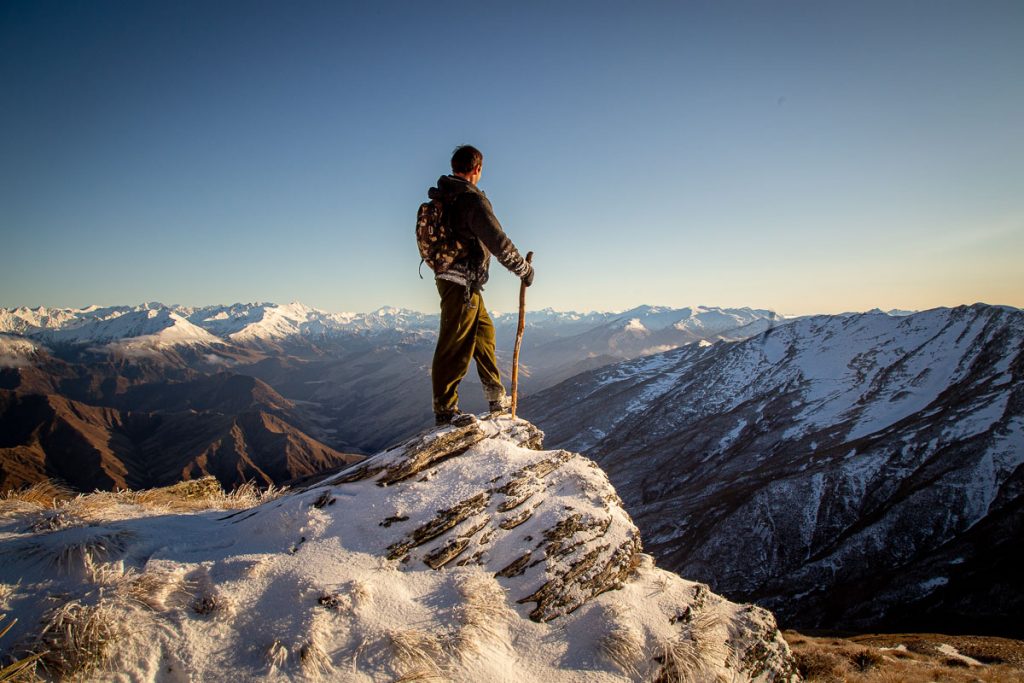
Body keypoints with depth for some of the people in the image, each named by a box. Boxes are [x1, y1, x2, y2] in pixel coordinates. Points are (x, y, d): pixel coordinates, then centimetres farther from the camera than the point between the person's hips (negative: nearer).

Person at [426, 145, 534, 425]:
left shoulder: (442, 198, 12)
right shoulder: (472, 199, -16)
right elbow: (498, 242, -20)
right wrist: (524, 269, -9)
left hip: (449, 275, 10)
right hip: (462, 283, -10)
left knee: (484, 332, 18)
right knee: (455, 346, -7)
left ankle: (497, 400, 27)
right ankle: (445, 411, -2)